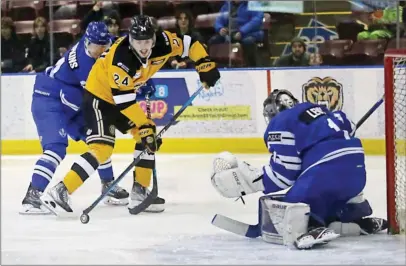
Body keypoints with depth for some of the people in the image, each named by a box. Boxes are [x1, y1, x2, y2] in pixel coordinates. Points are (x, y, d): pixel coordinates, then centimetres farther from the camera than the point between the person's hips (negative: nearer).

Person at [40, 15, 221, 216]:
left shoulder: (162, 41, -16)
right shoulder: (120, 58, -34)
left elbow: (189, 44, 1)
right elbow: (124, 99, -30)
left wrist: (205, 64, -8)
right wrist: (145, 126, -27)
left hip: (123, 96, 8)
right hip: (99, 97, -8)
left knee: (148, 137, 5)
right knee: (102, 148, -22)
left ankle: (139, 191, 13)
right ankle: (60, 192, -24)